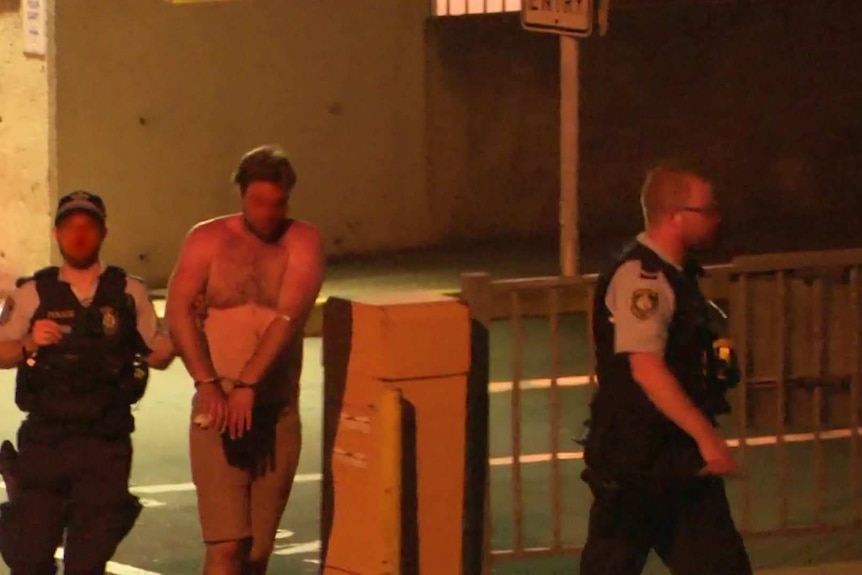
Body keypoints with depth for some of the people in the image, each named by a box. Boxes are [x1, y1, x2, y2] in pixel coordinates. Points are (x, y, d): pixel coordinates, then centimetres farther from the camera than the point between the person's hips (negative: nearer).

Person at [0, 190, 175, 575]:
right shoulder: (32, 294, 7)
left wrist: (168, 347, -15)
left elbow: (156, 355, 7)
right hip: (44, 439, 0)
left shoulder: (129, 293, 8)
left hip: (106, 443, 0)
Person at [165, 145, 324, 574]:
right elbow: (179, 312, -7)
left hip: (278, 413, 2)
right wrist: (207, 383, -19)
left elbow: (290, 316, -11)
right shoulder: (208, 239, 3)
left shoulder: (302, 241, 2)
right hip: (217, 411, -2)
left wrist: (247, 384, -20)